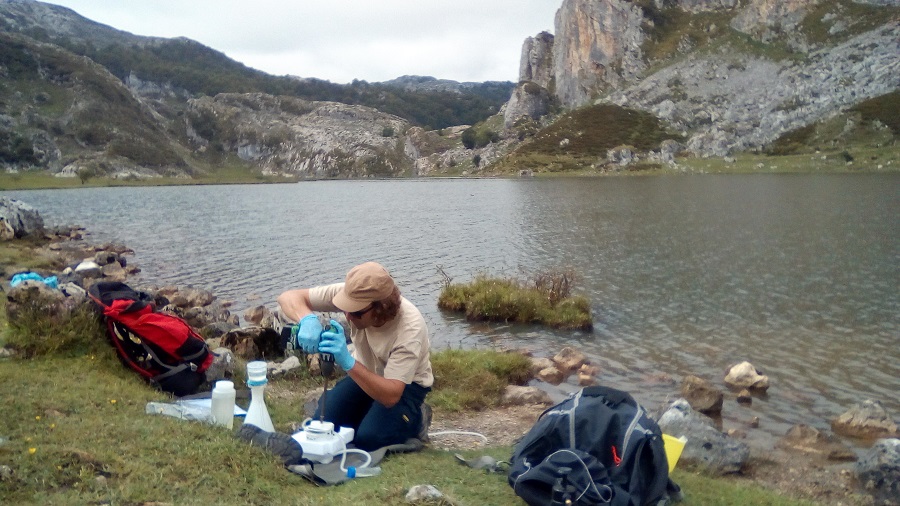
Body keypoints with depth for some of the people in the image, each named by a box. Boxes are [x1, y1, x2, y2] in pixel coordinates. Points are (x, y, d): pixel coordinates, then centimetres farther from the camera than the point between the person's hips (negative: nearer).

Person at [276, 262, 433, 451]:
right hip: (364, 372, 5)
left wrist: (348, 362, -50)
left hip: (406, 383, -4)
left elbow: (391, 396, -38)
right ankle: (371, 411, 16)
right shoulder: (353, 295, -26)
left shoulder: (410, 328, -37)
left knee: (367, 439, -25)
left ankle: (417, 418, 4)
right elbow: (289, 297, -23)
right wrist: (307, 319, -46)